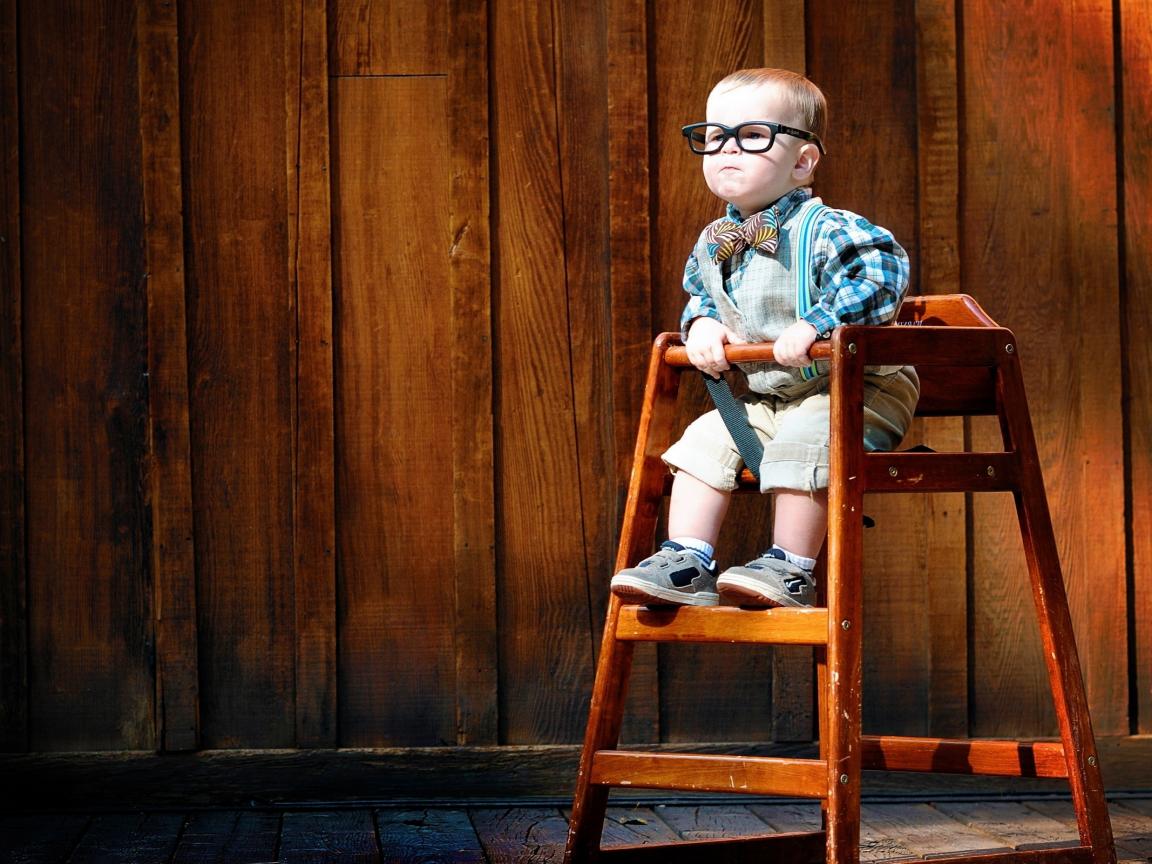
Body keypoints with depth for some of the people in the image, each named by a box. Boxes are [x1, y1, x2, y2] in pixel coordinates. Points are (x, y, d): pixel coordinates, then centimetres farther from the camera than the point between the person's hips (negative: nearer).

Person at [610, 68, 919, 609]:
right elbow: (698, 293, 24)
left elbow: (882, 270, -35)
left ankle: (791, 570, -19)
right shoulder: (713, 244, 4)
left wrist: (817, 324, -41)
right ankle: (686, 564, -2)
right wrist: (701, 323, 0)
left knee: (801, 441, -31)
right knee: (706, 437, -4)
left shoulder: (824, 231, -21)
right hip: (769, 398, 8)